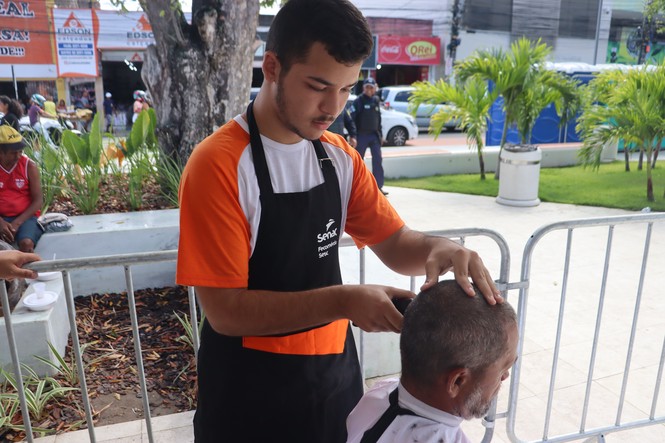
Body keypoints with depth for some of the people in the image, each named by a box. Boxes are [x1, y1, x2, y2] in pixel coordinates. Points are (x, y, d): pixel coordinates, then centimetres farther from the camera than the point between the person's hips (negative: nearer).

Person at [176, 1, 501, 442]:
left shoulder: (340, 156, -2)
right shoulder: (218, 166, -21)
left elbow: (395, 244, 2)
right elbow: (225, 311, -21)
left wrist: (437, 248, -20)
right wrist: (343, 301, -30)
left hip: (335, 370, 5)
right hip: (251, 387, -5)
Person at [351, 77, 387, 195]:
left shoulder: (376, 100, 11)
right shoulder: (359, 101, -7)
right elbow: (352, 118, -12)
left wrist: (380, 134, 14)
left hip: (374, 135, 5)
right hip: (362, 135, -5)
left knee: (378, 160, -1)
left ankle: (379, 186, 1)